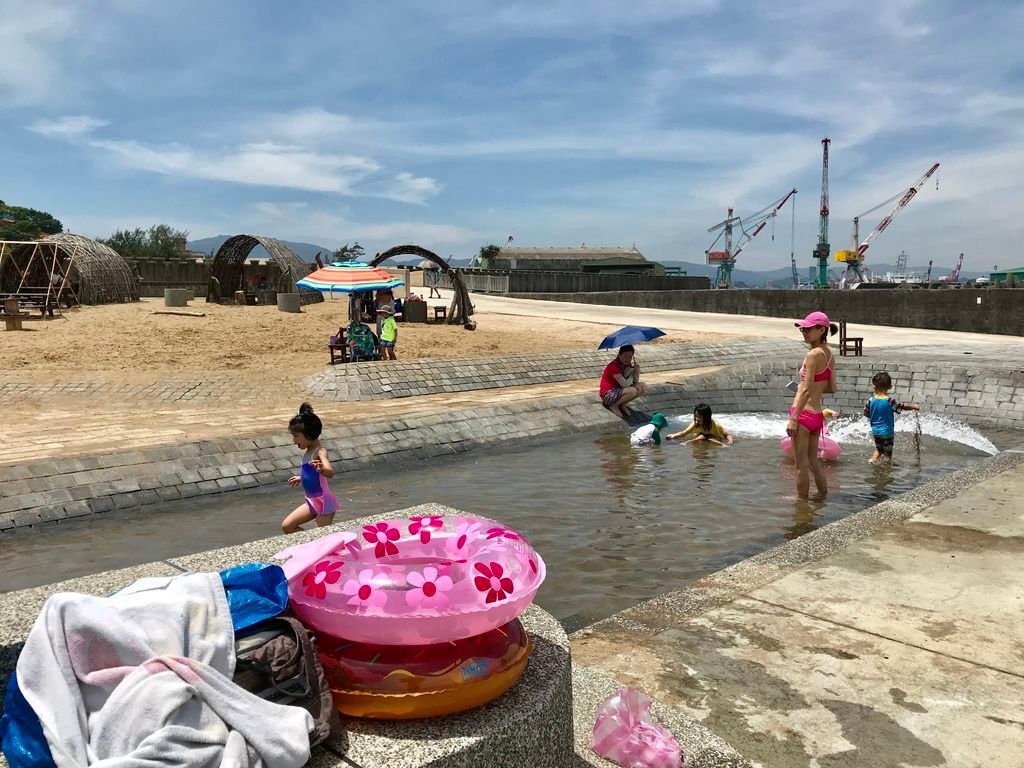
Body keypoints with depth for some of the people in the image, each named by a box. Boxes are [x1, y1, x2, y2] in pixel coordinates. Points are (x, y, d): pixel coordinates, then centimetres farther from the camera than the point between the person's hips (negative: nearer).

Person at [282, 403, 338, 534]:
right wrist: (301, 478, 40)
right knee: (286, 526, 10)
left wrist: (321, 469, -61)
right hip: (312, 502, 9)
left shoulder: (320, 451, -20)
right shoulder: (308, 450, 6)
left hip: (324, 503, -9)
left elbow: (330, 473, -39)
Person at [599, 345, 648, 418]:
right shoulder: (614, 366, -23)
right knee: (632, 391, -31)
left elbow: (635, 381, 0)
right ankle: (614, 405, -9)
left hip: (619, 390, 8)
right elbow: (625, 384, -26)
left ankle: (621, 404, 2)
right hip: (608, 395, -8)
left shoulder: (627, 365, 2)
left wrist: (637, 370, -17)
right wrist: (631, 371, -12)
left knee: (643, 386, -7)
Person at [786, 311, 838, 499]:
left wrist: (793, 418, -17)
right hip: (817, 415, 8)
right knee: (813, 461, 22)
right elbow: (832, 388, 14)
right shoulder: (829, 355, 9)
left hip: (804, 414, -8)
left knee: (801, 464, 4)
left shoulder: (814, 354, -16)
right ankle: (823, 496, 32)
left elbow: (807, 391, -19)